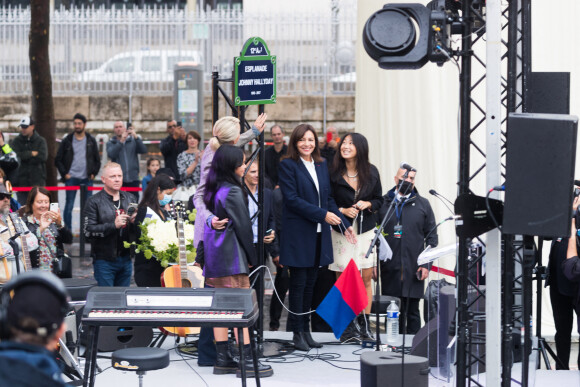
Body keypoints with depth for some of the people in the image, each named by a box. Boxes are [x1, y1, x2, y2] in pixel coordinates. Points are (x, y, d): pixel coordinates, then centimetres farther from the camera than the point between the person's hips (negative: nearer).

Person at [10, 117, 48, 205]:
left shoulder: (40, 141, 5)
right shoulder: (16, 141, 8)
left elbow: (42, 156, -11)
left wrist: (24, 156, -8)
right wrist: (32, 153, -9)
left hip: (37, 181, -1)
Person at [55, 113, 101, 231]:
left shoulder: (91, 141, 8)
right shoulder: (67, 141, 3)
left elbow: (97, 160, 13)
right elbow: (58, 160, 5)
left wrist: (93, 173, 0)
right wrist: (64, 174, -4)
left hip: (87, 178, 1)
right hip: (71, 178, -1)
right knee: (69, 205, -2)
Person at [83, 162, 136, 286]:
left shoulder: (129, 198, 13)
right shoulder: (94, 201, -3)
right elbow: (88, 231, -13)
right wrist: (114, 225, -22)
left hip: (125, 259, 5)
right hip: (104, 261, -5)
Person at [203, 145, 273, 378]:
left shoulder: (214, 190, 11)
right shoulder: (233, 192, -15)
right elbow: (243, 227, -12)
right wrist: (252, 257, -2)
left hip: (214, 256, 9)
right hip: (232, 257, -9)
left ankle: (222, 359, 12)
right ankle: (247, 361, -8)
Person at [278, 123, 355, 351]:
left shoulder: (321, 165, 14)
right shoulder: (288, 165, -7)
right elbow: (292, 199, -15)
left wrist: (343, 224, 10)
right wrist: (322, 214, -18)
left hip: (319, 234, 6)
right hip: (298, 234, -6)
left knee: (310, 283, 10)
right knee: (299, 283, -2)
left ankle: (306, 329, 16)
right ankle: (298, 332, 4)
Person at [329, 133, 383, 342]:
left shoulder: (371, 172, 3)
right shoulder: (333, 173, -6)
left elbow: (379, 199, 11)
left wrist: (367, 204, -9)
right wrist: (343, 211, -15)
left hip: (366, 229, 2)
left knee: (366, 278, 3)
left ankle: (364, 325, 11)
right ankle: (347, 327, 6)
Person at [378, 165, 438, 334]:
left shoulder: (423, 204, 9)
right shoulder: (383, 203, 8)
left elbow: (431, 236, 8)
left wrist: (426, 264, -1)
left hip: (414, 270, 0)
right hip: (389, 268, 0)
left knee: (412, 311, 3)